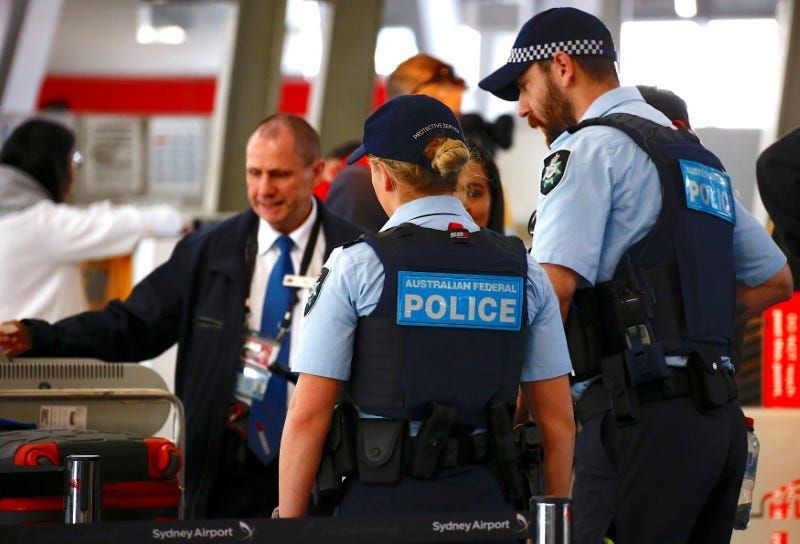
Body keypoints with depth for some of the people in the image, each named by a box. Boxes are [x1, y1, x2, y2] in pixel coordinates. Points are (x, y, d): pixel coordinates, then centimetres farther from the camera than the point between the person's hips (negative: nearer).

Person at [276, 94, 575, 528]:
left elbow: (308, 416, -6)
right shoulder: (523, 272, 6)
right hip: (485, 502, 3)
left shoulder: (357, 267, -4)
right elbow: (558, 420, 8)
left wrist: (288, 525, 2)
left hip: (382, 503, -3)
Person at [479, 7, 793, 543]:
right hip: (720, 417, 9)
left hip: (642, 414, -9)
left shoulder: (589, 146, -4)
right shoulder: (697, 156, 22)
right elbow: (774, 280, 28)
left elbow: (554, 287, -17)